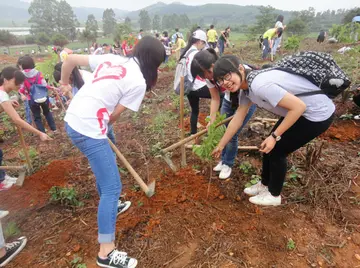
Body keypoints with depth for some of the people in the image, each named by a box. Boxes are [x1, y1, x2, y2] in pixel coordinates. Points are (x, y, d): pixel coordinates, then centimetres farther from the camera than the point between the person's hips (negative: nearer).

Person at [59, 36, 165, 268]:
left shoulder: (112, 58, 10)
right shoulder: (138, 83, -10)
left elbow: (71, 59, 15)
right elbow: (114, 115, -6)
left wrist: (64, 83, 30)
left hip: (72, 120, 9)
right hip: (89, 130, -9)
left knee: (106, 163, 29)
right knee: (113, 187, -1)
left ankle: (109, 204, 51)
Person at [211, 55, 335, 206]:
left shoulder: (259, 85, -32)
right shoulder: (245, 88, -2)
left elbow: (299, 106, -30)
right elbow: (237, 119, 5)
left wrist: (275, 136, -23)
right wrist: (221, 145, 11)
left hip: (319, 114, -8)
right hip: (298, 109, 9)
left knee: (277, 151, -1)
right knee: (268, 147, 12)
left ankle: (274, 195, 23)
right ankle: (265, 185, 35)